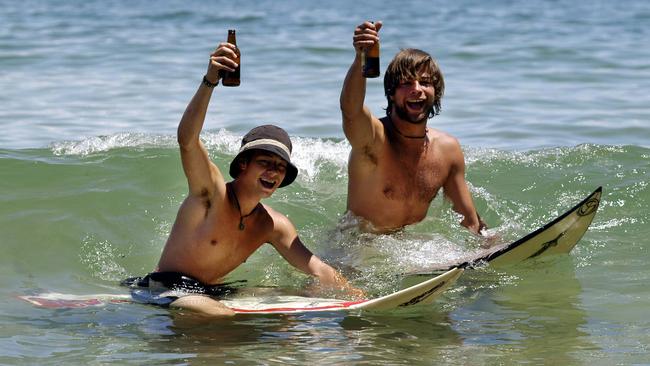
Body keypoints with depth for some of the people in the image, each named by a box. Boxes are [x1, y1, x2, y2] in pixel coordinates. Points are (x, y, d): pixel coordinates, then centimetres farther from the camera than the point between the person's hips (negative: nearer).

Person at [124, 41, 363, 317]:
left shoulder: (273, 226, 4)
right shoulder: (212, 192, -16)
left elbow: (318, 271, 5)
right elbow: (187, 139, -34)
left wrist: (362, 298, -9)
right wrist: (210, 81, -47)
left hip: (210, 293, 9)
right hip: (166, 288, -9)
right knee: (222, 316, -38)